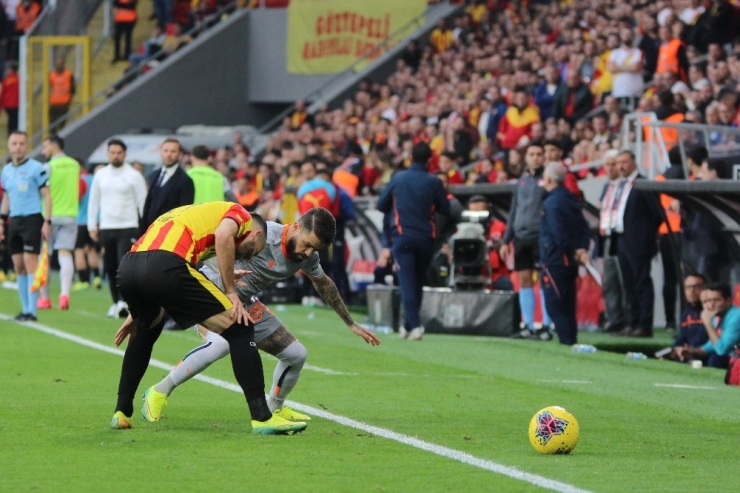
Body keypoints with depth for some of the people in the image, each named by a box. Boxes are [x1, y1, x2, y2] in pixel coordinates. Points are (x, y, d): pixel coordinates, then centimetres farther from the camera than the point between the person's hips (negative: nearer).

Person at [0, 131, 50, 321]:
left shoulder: (36, 168, -6)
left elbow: (47, 196, -6)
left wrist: (47, 222, -12)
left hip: (32, 219, -6)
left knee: (30, 263, -11)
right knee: (18, 266, 5)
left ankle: (31, 311, -12)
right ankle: (25, 309, 10)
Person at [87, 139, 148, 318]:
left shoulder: (134, 176, -2)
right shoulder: (100, 175, 10)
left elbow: (143, 202, -2)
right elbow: (94, 201, 15)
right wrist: (92, 226, 10)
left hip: (128, 228, -4)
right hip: (106, 228, 4)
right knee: (110, 268, 7)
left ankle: (125, 301, -20)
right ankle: (117, 303, 17)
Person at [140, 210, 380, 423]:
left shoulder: (307, 257, -3)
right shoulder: (265, 234, -27)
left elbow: (324, 284, 17)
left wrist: (351, 324, 26)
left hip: (245, 304, 8)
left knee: (296, 354, 5)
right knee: (221, 342, -37)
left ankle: (274, 408, 33)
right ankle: (159, 393, -22)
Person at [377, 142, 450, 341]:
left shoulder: (397, 179, 1)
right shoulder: (433, 182, -4)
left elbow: (381, 205, 8)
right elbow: (445, 210, 0)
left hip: (402, 237, -1)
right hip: (426, 237, 1)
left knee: (408, 283, -6)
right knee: (418, 283, 16)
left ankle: (414, 325, -21)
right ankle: (409, 325, 22)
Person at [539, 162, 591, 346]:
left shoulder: (551, 203, -15)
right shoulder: (571, 199, 12)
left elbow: (558, 233, -19)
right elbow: (583, 226, 9)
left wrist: (574, 252, -8)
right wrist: (582, 249, -2)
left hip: (554, 260, -9)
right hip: (569, 261, 9)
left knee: (554, 305, -6)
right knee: (567, 306, 13)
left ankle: (567, 340, -13)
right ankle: (571, 340, 15)